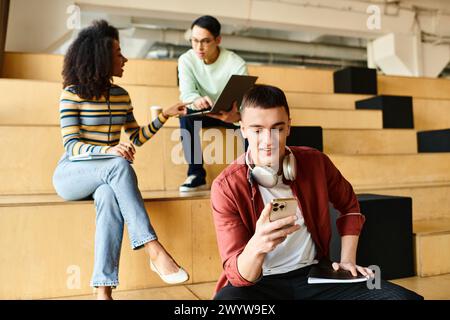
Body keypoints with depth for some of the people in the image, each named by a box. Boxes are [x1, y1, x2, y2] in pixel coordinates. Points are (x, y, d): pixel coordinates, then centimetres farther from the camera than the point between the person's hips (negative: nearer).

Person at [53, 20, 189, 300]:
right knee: (120, 166, -36)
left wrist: (165, 116, 2)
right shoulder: (73, 93, -8)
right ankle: (154, 251, -38)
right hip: (71, 174, -3)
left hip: (105, 176, 4)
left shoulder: (122, 96, 8)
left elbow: (137, 138, 12)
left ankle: (103, 288, -38)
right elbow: (71, 145, -16)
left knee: (109, 194, -36)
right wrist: (107, 150, -34)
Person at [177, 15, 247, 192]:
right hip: (204, 112, 2)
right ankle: (197, 175, -21)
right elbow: (186, 92, -25)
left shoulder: (236, 64, -22)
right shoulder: (186, 60, -14)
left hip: (231, 113, -1)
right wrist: (196, 100, -52)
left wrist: (237, 115, -55)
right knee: (186, 115, -31)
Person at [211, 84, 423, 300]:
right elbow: (238, 276, -16)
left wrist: (348, 260, 8)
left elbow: (349, 207, 18)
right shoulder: (226, 187, -13)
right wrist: (256, 246, -38)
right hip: (258, 282, -4)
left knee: (404, 296, -16)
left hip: (313, 274, 4)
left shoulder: (315, 163, -4)